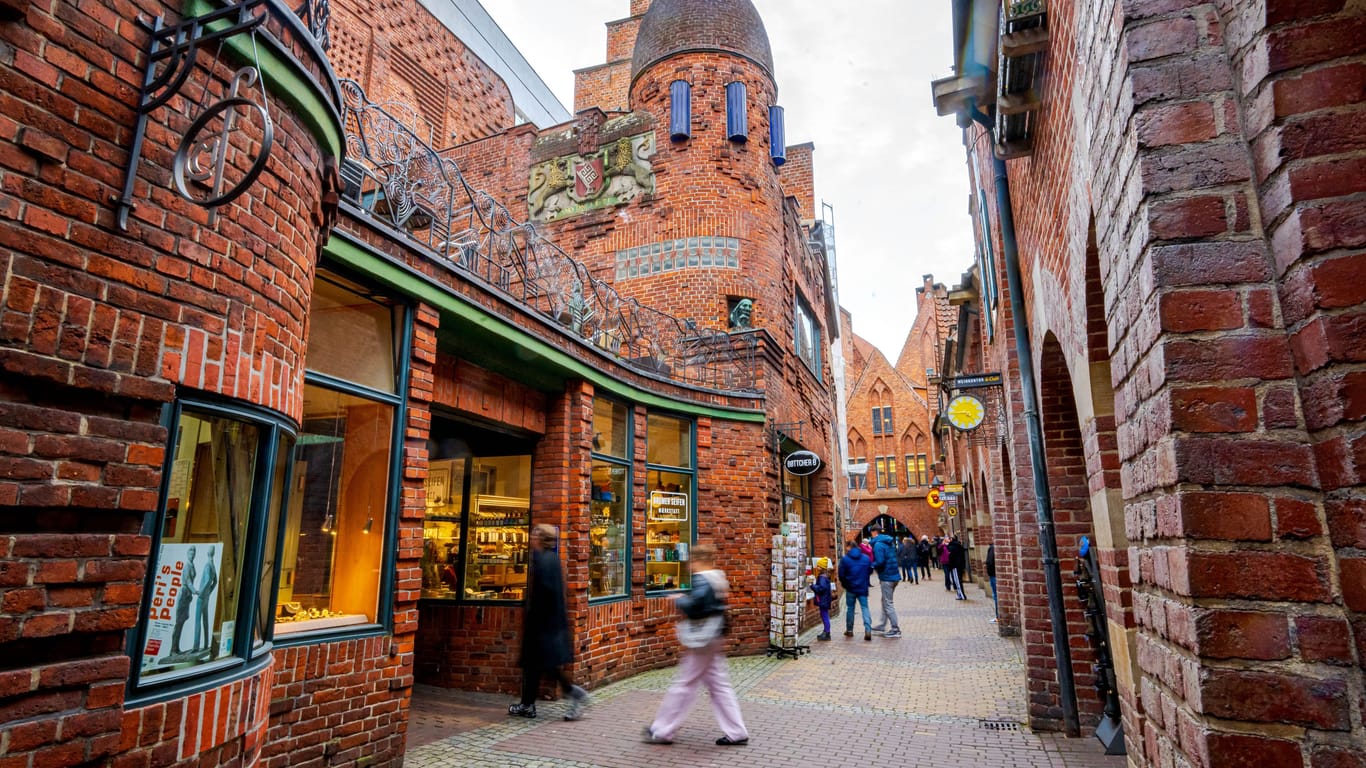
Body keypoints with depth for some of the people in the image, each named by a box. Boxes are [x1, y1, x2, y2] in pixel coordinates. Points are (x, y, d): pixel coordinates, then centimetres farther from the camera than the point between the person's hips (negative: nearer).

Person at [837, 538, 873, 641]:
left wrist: (843, 584, 11)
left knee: (850, 608, 12)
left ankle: (849, 630, 20)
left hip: (850, 588, -2)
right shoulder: (866, 558, 1)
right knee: (865, 607, 3)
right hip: (863, 588, 2)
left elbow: (841, 575, -7)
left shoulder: (845, 559, -9)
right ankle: (868, 630, -12)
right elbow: (870, 571, 9)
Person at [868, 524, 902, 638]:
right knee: (886, 602, 18)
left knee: (888, 604, -1)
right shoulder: (890, 542, 12)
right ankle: (881, 626, 27)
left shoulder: (878, 544, -17)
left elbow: (879, 562, -25)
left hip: (887, 577, -9)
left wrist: (872, 566, -5)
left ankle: (895, 630, 3)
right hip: (895, 575, 9)